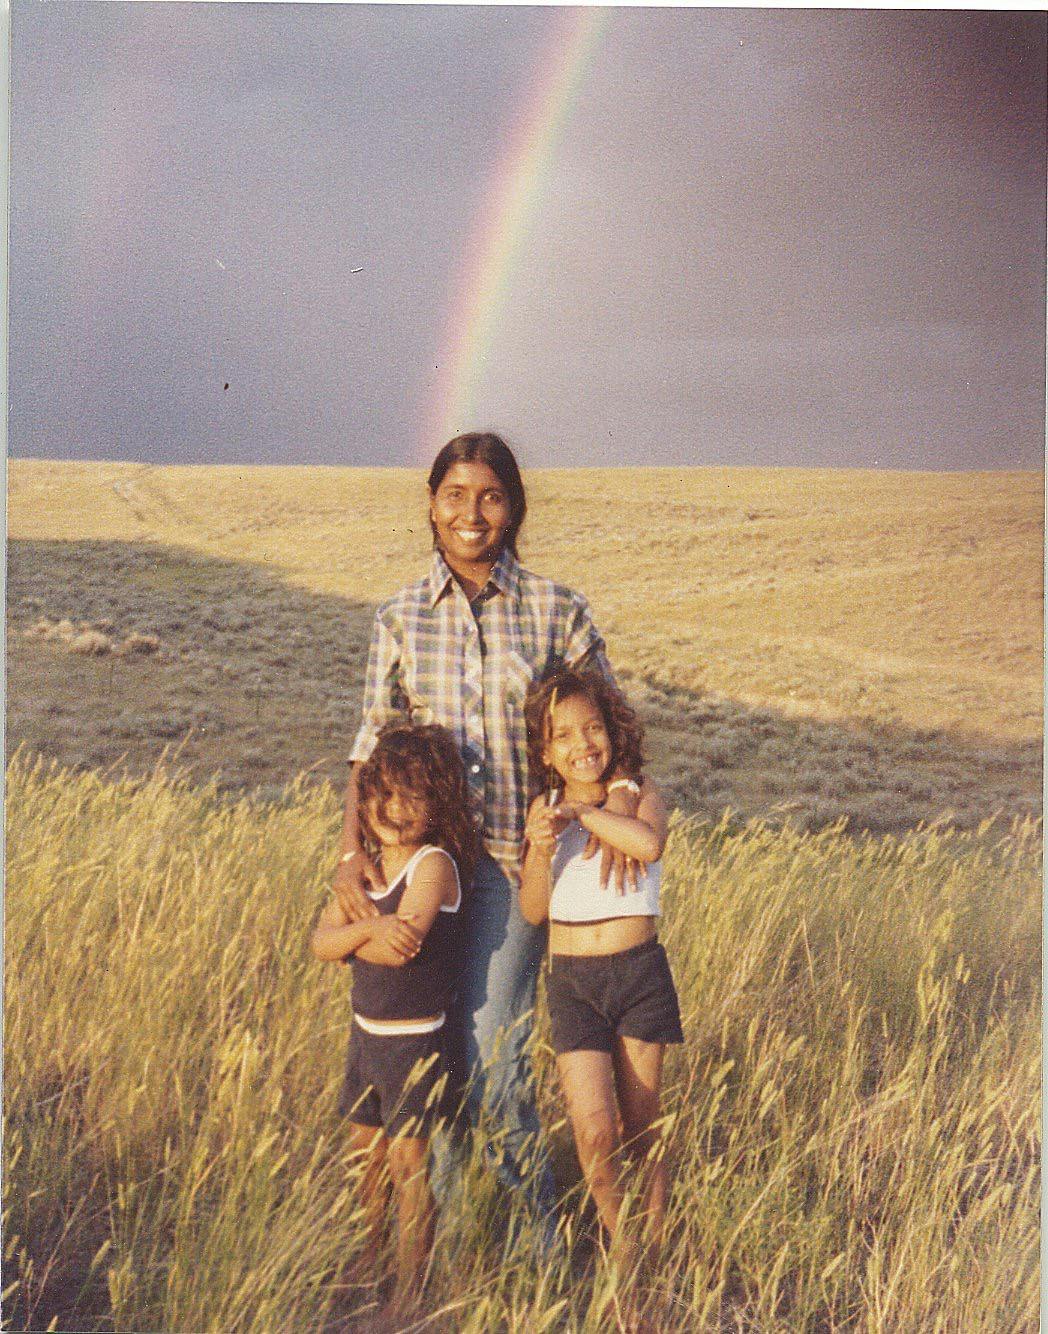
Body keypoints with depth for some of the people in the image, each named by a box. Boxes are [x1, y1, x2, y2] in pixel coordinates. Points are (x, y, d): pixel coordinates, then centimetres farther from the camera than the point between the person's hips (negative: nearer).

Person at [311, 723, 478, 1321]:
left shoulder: (433, 865, -17)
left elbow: (400, 946, -28)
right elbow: (322, 941, -3)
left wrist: (352, 938, -9)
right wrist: (367, 929, -23)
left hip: (415, 1040, -7)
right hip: (367, 1031, 7)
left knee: (408, 1160, 0)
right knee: (367, 1154, 18)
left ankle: (411, 1291, 12)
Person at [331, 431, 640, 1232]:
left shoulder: (557, 612, -1)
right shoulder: (400, 619, 4)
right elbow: (373, 745, 4)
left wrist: (620, 800, -12)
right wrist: (351, 849, -8)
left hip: (518, 861, -2)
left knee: (488, 1047, -8)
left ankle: (540, 1222, 16)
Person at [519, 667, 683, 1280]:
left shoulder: (639, 794, -5)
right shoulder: (544, 808, 4)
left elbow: (649, 844, -29)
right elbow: (534, 911, -1)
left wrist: (581, 812, -21)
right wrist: (541, 849, -18)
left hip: (639, 975, -1)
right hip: (572, 982, 1)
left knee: (643, 1127, 10)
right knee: (595, 1132, -7)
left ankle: (653, 1246, 30)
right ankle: (618, 1238, 19)